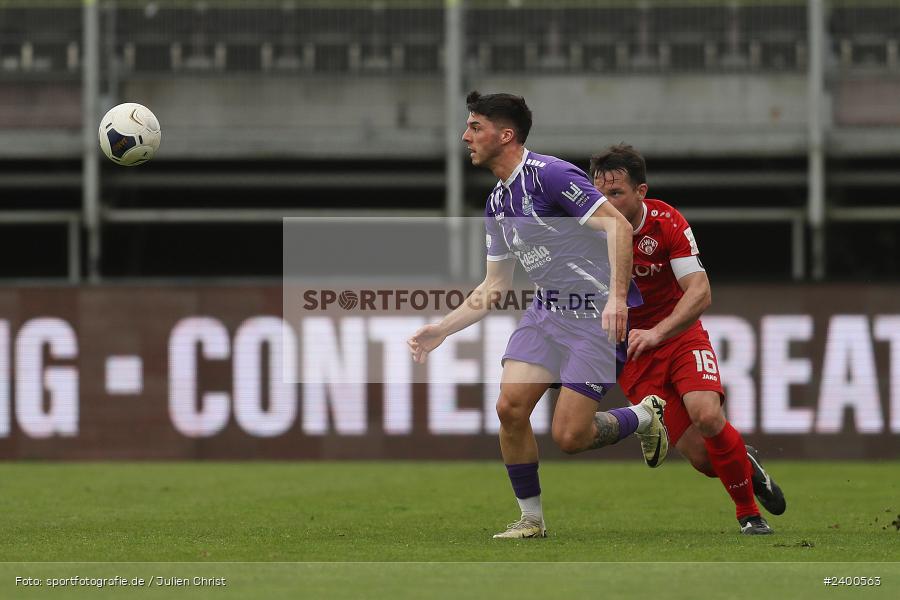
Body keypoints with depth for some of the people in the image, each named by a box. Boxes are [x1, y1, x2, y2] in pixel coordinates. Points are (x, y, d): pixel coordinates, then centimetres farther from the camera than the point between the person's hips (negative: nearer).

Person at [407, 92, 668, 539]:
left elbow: (617, 225, -21)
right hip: (547, 312, 8)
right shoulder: (498, 204, 13)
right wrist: (441, 330, 13)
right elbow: (494, 287, 20)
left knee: (569, 436, -12)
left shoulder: (549, 175, -15)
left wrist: (617, 297, -31)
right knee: (510, 406, -9)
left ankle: (644, 418, 18)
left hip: (599, 317, -8)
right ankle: (530, 519, 6)